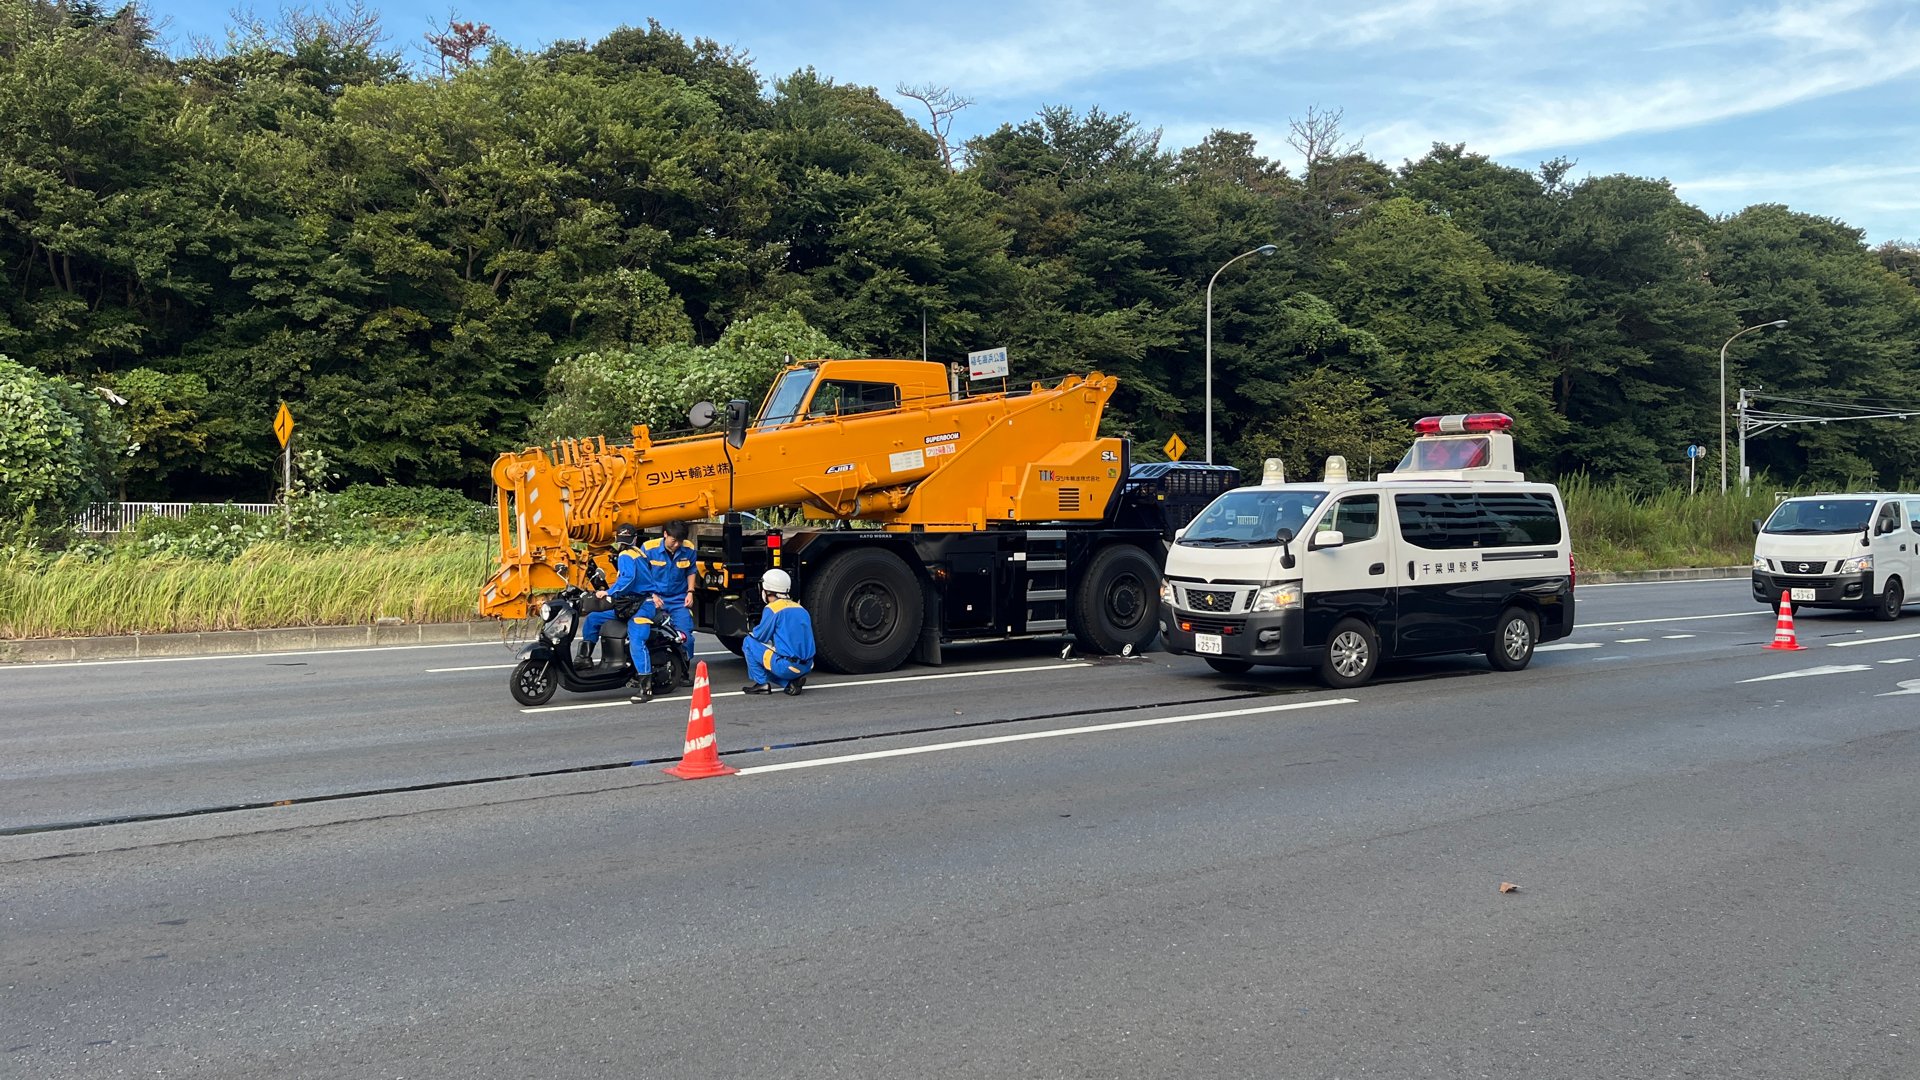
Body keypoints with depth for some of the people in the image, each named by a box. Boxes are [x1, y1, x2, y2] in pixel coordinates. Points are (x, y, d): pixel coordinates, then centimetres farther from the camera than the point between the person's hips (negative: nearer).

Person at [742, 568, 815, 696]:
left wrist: (752, 633, 21)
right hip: (807, 666, 7)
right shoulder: (800, 609, 15)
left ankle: (761, 683, 5)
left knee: (749, 642, 7)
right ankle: (792, 681, 9)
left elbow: (760, 636, -1)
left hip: (786, 666, -7)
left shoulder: (772, 609, -8)